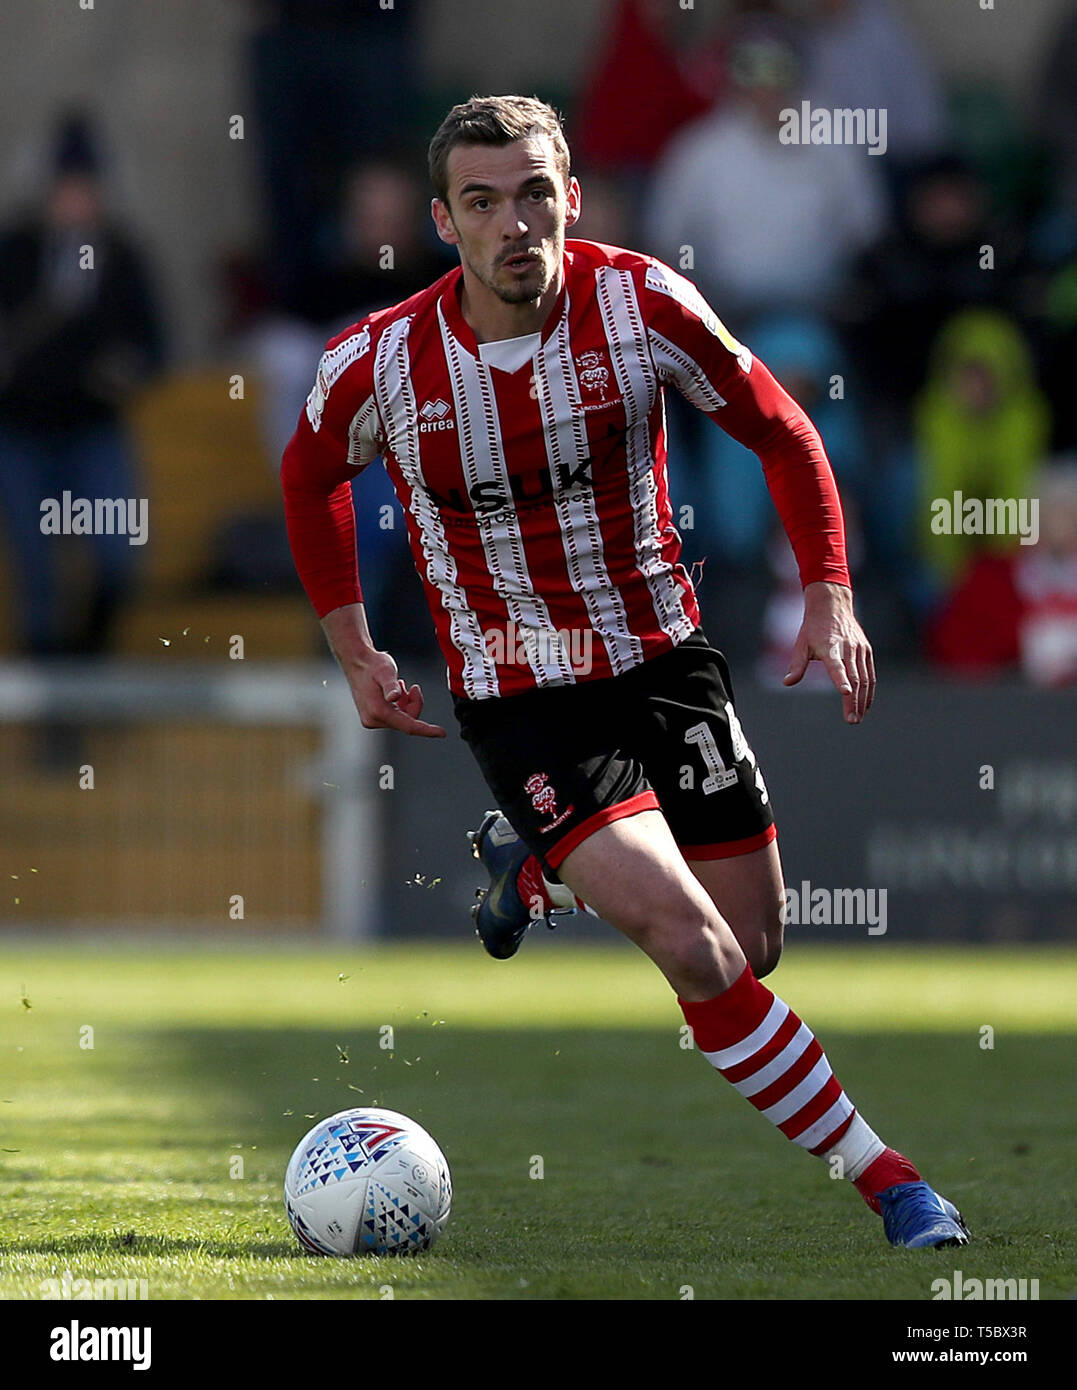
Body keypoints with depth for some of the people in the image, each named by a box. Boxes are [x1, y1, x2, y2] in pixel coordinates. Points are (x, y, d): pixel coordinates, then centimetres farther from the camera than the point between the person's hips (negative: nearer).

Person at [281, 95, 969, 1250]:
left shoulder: (641, 301, -14)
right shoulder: (380, 362, -15)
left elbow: (779, 431, 2)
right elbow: (310, 474, 9)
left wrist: (828, 597, -8)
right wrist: (353, 655, 9)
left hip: (664, 664, 3)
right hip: (519, 704, -3)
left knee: (753, 950, 9)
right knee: (703, 960, -20)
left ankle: (533, 862, 36)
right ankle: (883, 1178, -6)